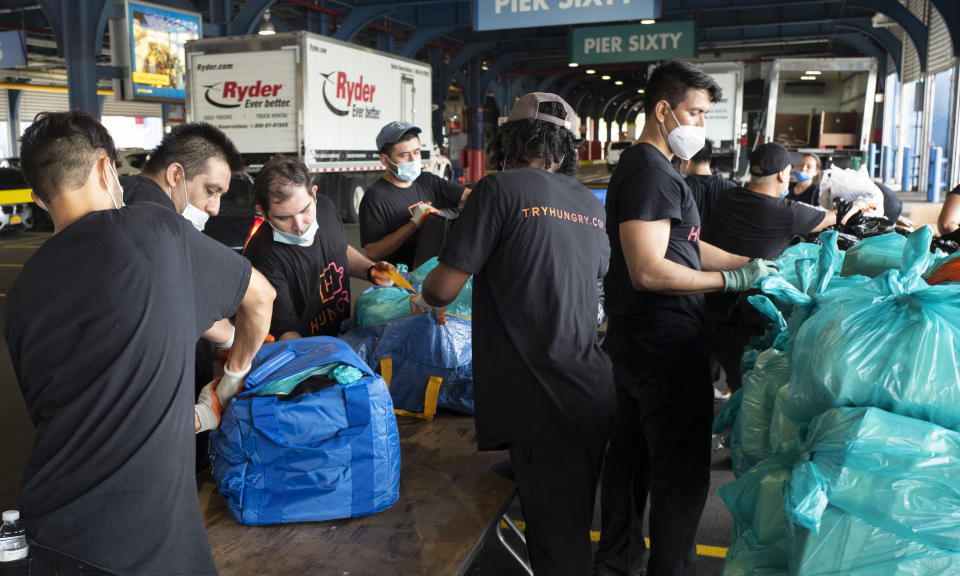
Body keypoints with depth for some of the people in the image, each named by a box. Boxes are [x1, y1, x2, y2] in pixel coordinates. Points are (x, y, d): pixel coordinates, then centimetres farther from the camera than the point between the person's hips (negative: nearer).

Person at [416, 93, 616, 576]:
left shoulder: (501, 188, -9)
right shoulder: (590, 205, 11)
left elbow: (445, 286, -11)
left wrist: (422, 300, 13)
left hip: (541, 405, -7)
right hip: (590, 397, 7)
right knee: (572, 531, 22)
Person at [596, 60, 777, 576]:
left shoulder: (641, 167, 17)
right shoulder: (651, 173, -17)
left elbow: (682, 247, 19)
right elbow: (648, 271, -25)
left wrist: (752, 263, 13)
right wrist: (732, 279, -18)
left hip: (633, 341, 11)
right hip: (665, 347, -11)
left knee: (629, 452, 19)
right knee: (682, 473, 0)